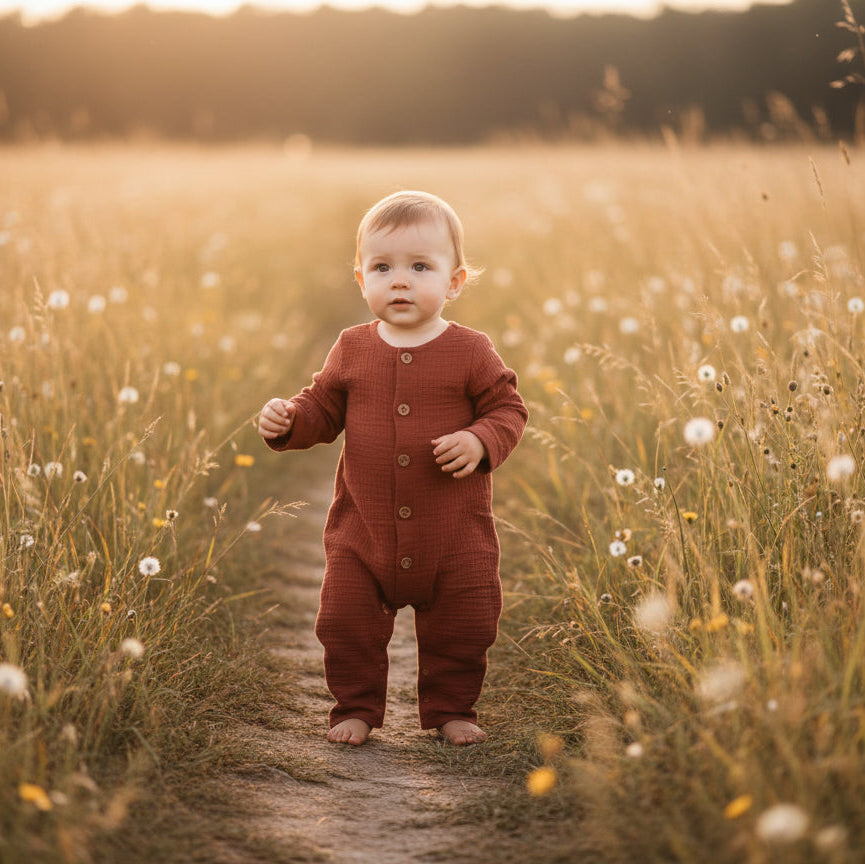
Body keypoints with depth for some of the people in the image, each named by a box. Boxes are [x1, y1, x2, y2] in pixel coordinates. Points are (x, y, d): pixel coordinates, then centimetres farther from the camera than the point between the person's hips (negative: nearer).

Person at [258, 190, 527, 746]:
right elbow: (323, 409, 9)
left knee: (462, 628, 7)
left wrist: (481, 441, -20)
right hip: (364, 527, 2)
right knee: (347, 623, 4)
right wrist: (287, 419, -11)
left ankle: (452, 710, 28)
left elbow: (509, 409, -1)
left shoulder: (470, 353, -6)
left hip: (453, 532, -1)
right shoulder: (352, 351, 1)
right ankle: (357, 707, 24)